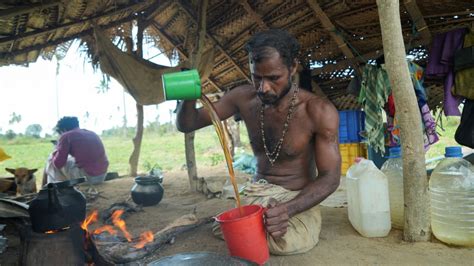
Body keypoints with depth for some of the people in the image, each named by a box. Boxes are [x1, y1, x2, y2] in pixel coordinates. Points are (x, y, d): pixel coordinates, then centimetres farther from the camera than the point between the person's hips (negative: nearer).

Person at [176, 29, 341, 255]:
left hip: (298, 199, -2)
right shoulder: (243, 98, -6)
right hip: (256, 194, 3)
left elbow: (330, 177, -15)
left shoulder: (319, 112, -17)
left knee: (290, 241, -29)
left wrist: (287, 209, -33)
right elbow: (187, 125, 0)